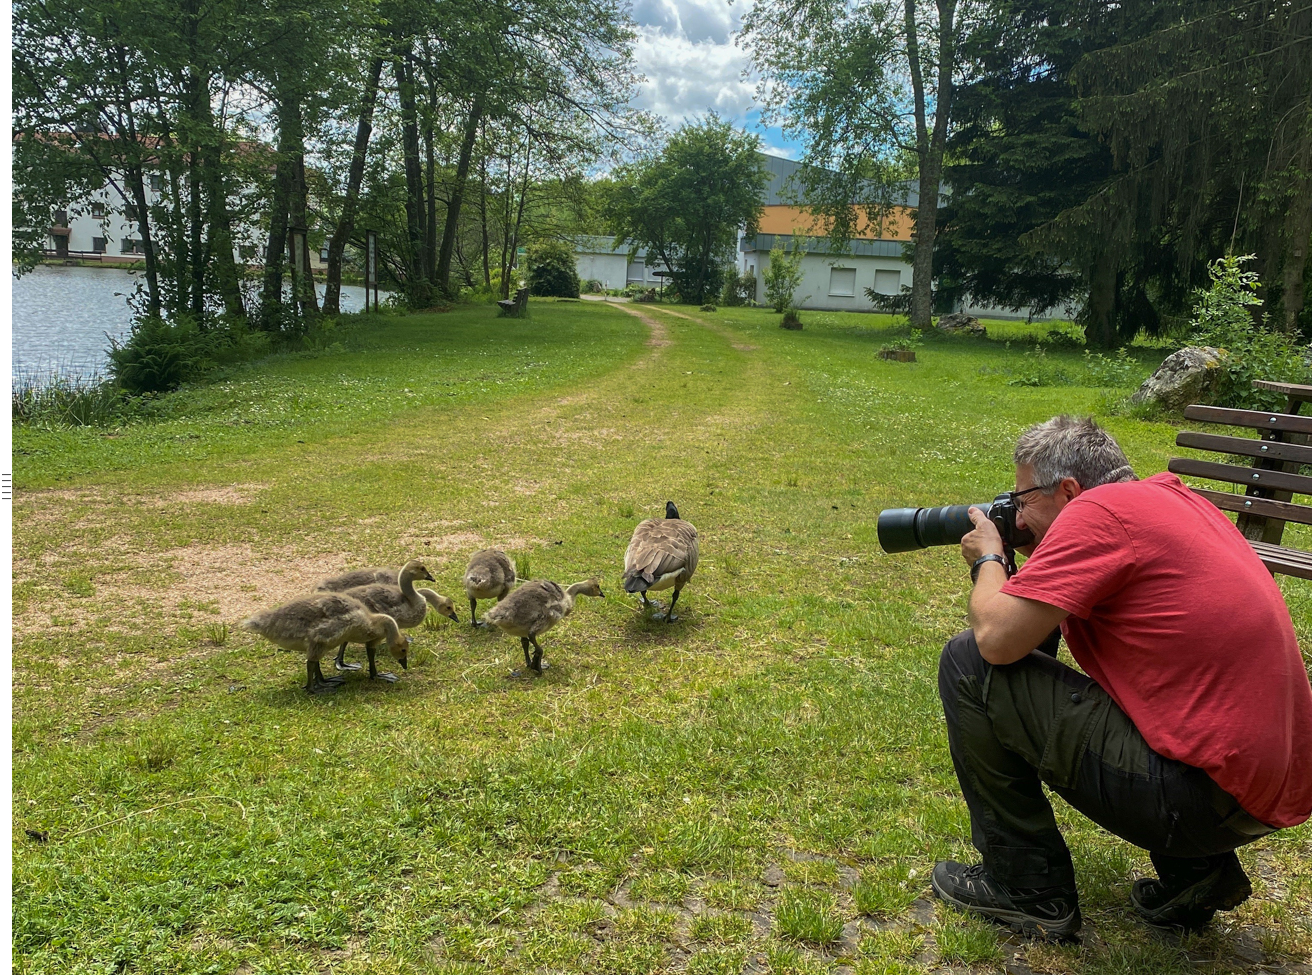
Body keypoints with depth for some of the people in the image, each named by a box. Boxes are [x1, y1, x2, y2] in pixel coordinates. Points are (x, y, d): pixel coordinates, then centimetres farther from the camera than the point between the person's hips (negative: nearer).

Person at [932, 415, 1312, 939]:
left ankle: (1028, 889, 6)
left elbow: (996, 637, -19)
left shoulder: (1098, 510, -14)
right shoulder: (1173, 495, 13)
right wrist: (1037, 562, 18)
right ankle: (1194, 872, 19)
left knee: (968, 664, -7)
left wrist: (988, 559, 0)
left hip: (1205, 794, -10)